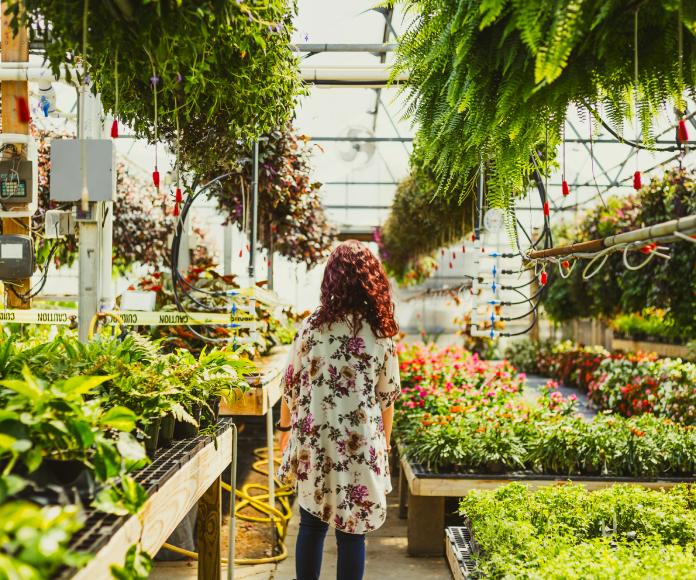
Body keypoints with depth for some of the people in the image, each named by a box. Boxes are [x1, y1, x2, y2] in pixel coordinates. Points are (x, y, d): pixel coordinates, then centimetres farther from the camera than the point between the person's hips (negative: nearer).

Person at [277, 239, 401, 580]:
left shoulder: (313, 326, -6)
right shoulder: (381, 334, -5)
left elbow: (291, 383, 0)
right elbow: (387, 396, 1)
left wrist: (285, 427, 14)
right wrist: (384, 441, 16)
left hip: (313, 442, 1)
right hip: (360, 447, -1)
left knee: (312, 524, 15)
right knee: (351, 532, 8)